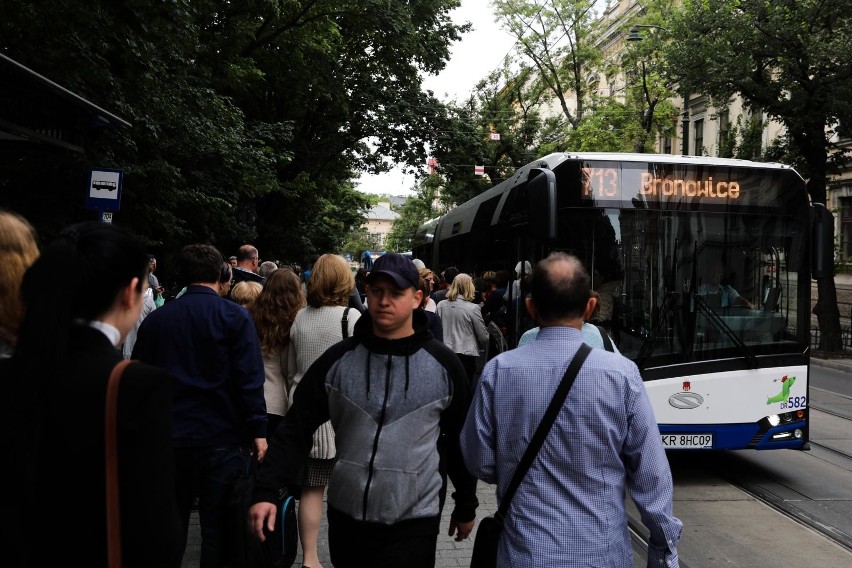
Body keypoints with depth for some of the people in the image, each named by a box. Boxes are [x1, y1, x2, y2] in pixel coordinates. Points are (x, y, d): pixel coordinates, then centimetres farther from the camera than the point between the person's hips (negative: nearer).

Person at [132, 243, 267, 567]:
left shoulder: (155, 320, 5)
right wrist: (258, 431, -9)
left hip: (169, 439, 4)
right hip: (222, 439, -4)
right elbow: (250, 380, -12)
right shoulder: (235, 317, -7)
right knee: (217, 529, 4)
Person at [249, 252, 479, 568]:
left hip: (413, 525, -2)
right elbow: (296, 429, 0)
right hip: (345, 516, 2)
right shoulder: (338, 360, -2)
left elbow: (461, 440, 6)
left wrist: (466, 505, 12)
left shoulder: (443, 365, -4)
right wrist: (266, 490, -10)